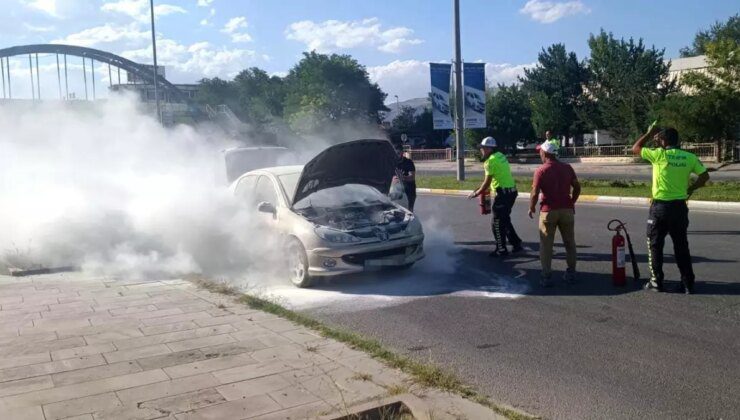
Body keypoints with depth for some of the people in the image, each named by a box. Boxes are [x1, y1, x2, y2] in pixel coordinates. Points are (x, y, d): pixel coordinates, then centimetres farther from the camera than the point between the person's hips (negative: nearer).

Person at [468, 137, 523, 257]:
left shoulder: (492, 160, -15)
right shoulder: (500, 155, 13)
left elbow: (487, 182, -13)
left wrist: (476, 193, -2)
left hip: (503, 193, -9)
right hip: (511, 191, 9)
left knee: (497, 223, 1)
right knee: (505, 220, 21)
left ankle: (501, 249, 7)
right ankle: (516, 243, 26)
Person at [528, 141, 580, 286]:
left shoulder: (541, 171, -10)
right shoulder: (567, 168, 3)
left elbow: (535, 193, -13)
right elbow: (577, 187, 6)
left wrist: (531, 208, 2)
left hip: (548, 211, -3)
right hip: (567, 210, 4)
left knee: (546, 245, 5)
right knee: (569, 243, 14)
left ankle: (546, 276, 4)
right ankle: (571, 274, 19)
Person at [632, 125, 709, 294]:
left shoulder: (659, 154, -11)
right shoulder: (689, 157, 1)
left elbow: (635, 149, 0)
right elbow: (705, 176, 4)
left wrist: (649, 133, 9)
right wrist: (691, 188, 14)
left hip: (660, 206, -4)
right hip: (680, 206, 4)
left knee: (655, 245, 8)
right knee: (681, 246, 12)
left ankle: (656, 282, 10)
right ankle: (688, 283, 14)